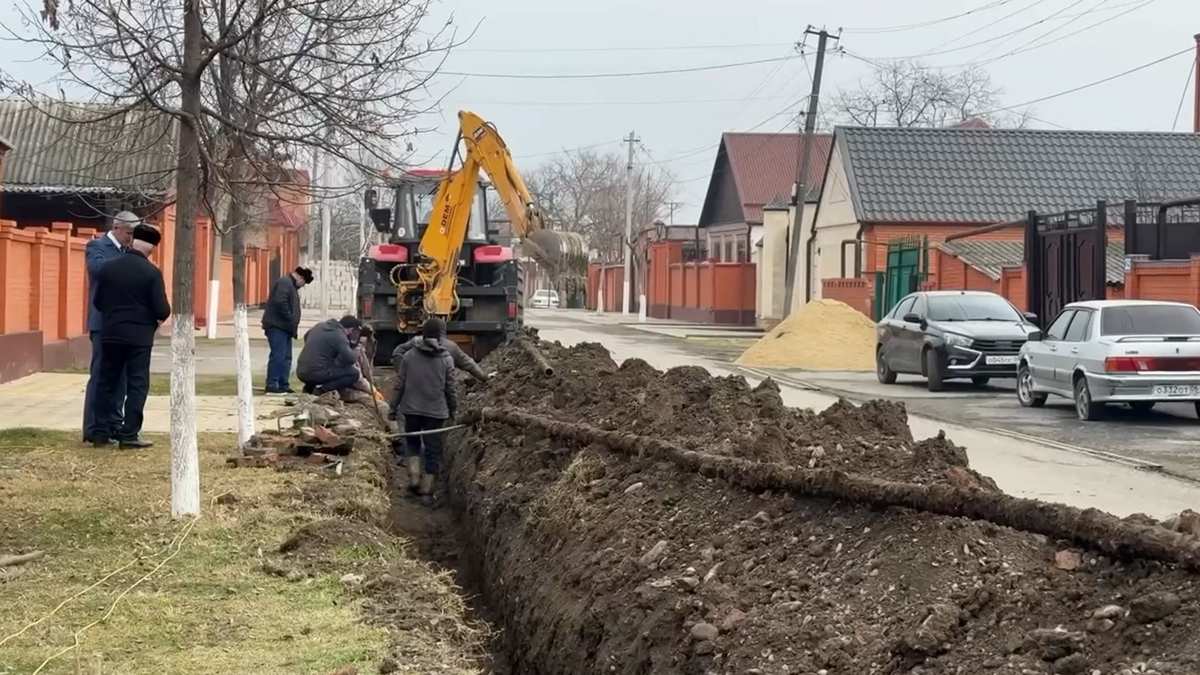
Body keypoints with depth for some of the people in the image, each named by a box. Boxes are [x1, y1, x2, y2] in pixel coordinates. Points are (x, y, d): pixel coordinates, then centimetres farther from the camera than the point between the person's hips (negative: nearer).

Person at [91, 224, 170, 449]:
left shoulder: (109, 268, 0)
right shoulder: (152, 273, -10)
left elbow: (98, 302, 7)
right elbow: (162, 310, -13)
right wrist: (161, 317, 10)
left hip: (111, 334, 4)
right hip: (139, 337, -3)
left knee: (107, 383, 13)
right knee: (137, 385, 3)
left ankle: (102, 432, 14)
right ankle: (129, 434, -1)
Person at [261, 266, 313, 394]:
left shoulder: (291, 286, 23)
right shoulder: (284, 283, -10)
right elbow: (280, 303, -22)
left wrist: (293, 326, 12)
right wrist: (291, 321, -18)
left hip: (284, 327, 11)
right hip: (277, 326, -11)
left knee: (286, 357, 10)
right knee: (278, 355, -12)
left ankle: (283, 385, 14)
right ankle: (271, 385, -11)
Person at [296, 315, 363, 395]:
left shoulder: (320, 326, 13)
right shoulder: (339, 336, -13)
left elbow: (306, 336, 33)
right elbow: (350, 358, -23)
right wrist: (356, 356, 0)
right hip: (317, 373, -9)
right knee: (354, 373, -7)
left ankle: (310, 387, 15)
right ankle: (322, 390, -12)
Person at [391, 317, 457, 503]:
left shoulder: (409, 356, -4)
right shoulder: (447, 359, -7)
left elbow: (400, 385, 0)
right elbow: (450, 388, -2)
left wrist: (394, 407, 11)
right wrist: (453, 409, 13)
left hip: (412, 409, 1)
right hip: (436, 411, -1)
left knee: (412, 442, 22)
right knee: (433, 449, 7)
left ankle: (414, 477, 7)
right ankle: (426, 489, 9)